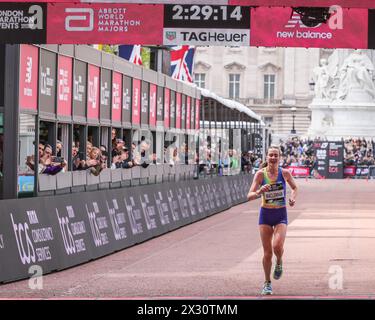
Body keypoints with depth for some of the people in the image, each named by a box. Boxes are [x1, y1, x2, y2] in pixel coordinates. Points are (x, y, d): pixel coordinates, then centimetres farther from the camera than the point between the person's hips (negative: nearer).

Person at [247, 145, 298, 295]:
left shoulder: (285, 173, -5)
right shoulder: (260, 174, -8)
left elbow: (294, 188, 15)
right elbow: (249, 196, -13)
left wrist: (293, 197, -6)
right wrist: (259, 192, -34)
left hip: (281, 215, 0)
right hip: (265, 214, 0)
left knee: (277, 246, -22)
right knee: (267, 252, 2)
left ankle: (279, 262, 13)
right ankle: (267, 283, 20)